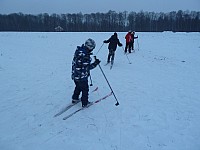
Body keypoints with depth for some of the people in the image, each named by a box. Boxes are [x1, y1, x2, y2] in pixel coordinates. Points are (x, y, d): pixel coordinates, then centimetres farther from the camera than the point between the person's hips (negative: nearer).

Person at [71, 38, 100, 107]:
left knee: (78, 87, 29)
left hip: (75, 75, 8)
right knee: (85, 89, 12)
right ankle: (84, 103, 26)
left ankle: (75, 99, 45)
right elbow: (87, 67, -24)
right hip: (82, 76, -8)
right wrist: (95, 63, -16)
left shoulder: (79, 51, -1)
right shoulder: (85, 56, -29)